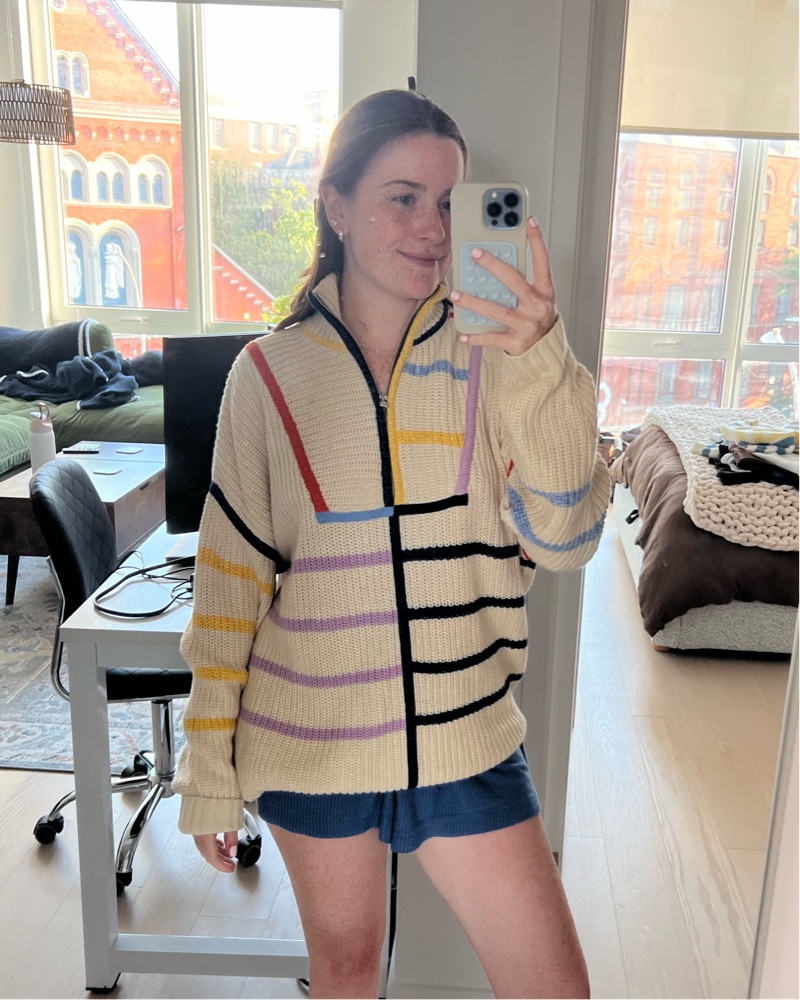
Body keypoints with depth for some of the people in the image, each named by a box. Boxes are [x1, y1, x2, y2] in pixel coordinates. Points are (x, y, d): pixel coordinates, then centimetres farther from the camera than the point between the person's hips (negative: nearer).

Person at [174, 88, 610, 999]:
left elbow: (563, 537, -15)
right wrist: (208, 765, 0)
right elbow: (231, 574, -3)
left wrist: (541, 364, -29)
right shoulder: (269, 372, -6)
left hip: (463, 736, 1)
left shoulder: (489, 357, -5)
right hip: (310, 739, 0)